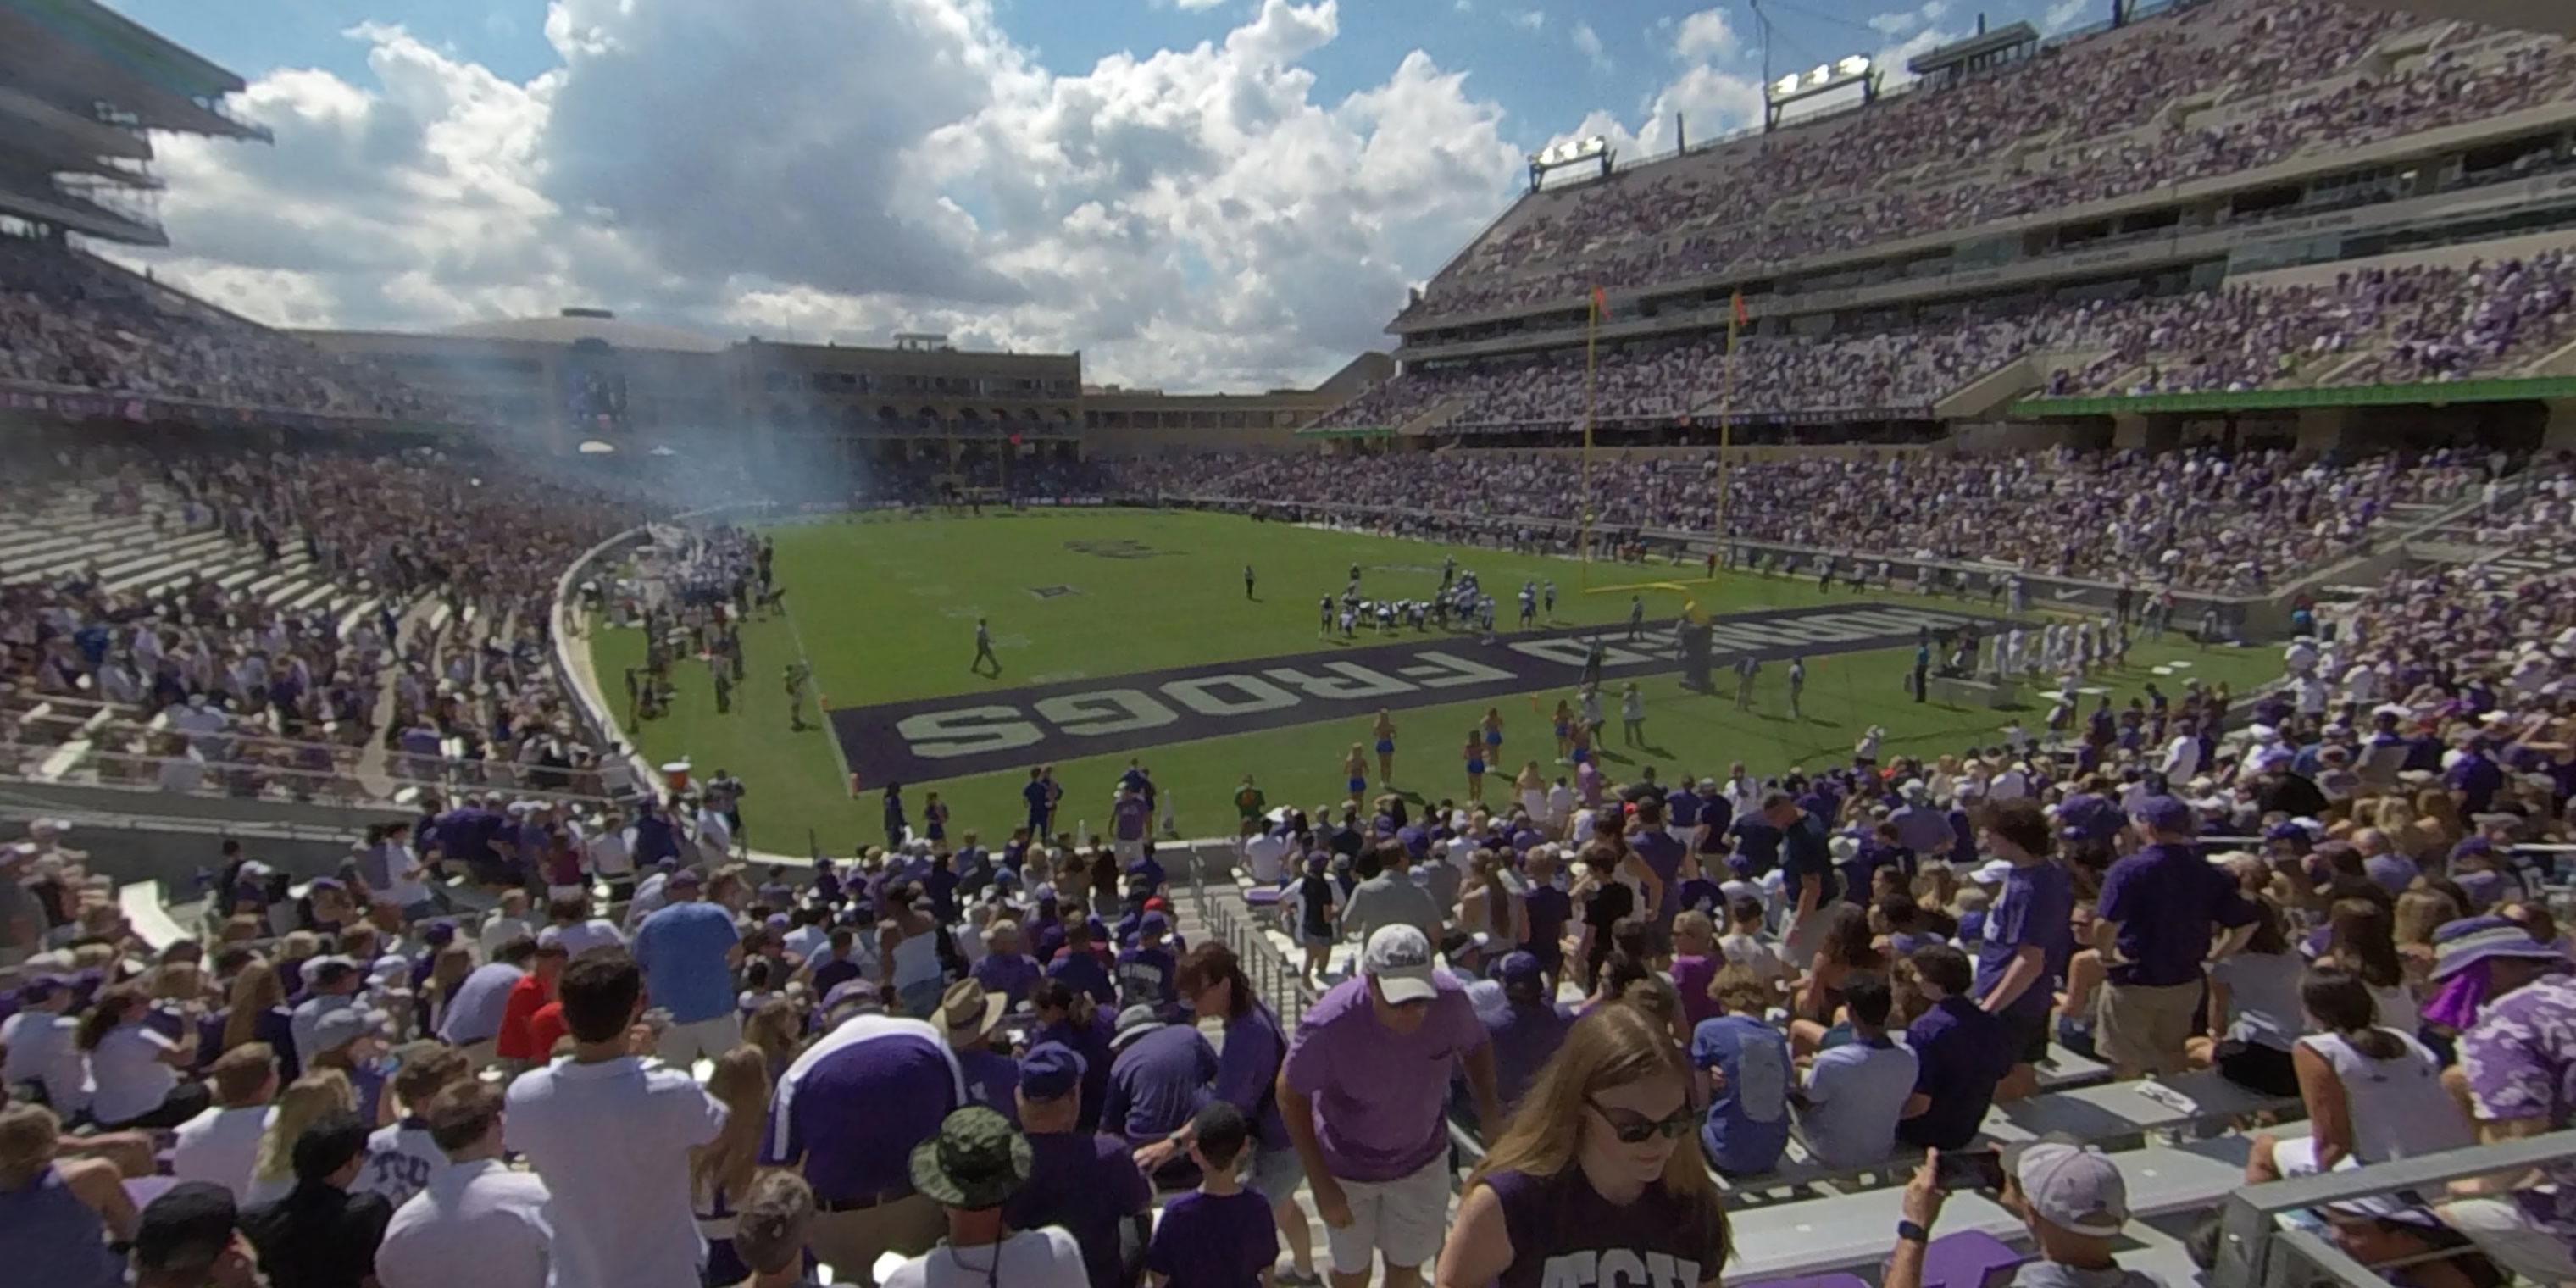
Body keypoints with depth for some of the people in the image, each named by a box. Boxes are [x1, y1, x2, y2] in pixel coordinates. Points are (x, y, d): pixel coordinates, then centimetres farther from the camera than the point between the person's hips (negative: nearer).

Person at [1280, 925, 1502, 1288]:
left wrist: (1487, 1100, -20)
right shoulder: (1329, 1023, -37)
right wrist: (1321, 1184, -20)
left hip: (1423, 1161, 2)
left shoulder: (1450, 999, -29)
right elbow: (1291, 1095, -20)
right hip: (1348, 1169, -2)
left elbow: (1475, 1047, -5)